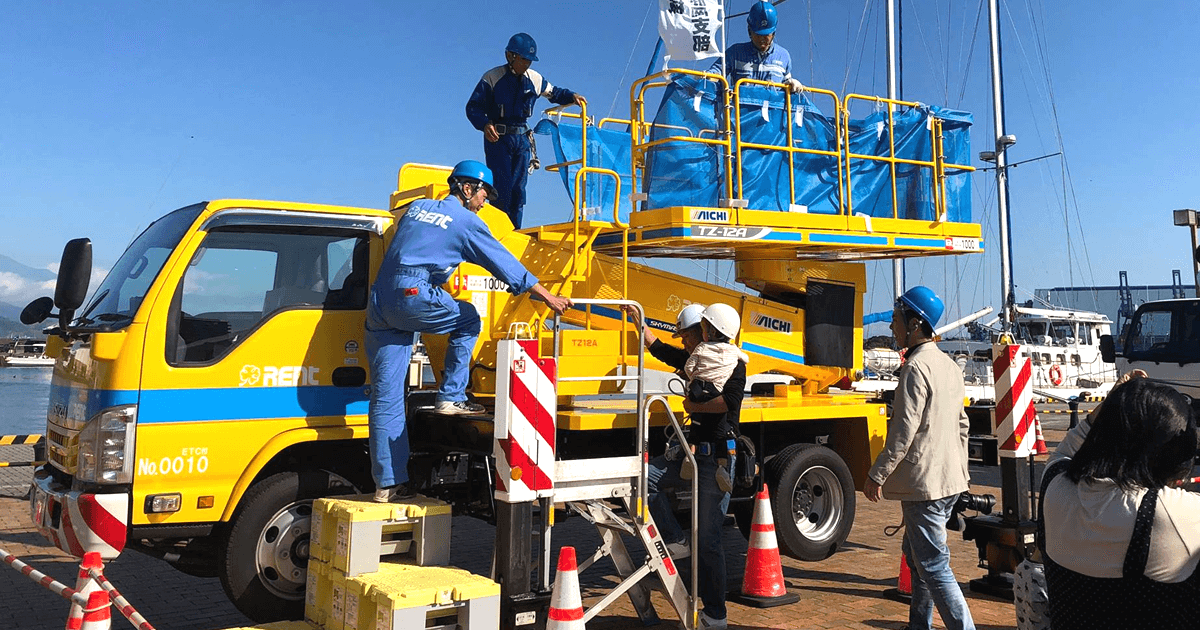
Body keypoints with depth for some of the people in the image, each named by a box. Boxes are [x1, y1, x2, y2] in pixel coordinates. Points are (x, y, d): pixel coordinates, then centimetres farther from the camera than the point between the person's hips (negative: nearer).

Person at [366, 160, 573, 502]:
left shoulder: (416, 207, 23)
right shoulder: (466, 221, 5)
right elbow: (506, 264, 5)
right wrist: (549, 297, 10)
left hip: (379, 302, 6)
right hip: (414, 296, -6)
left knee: (385, 398, 6)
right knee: (468, 320, 23)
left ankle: (388, 483, 10)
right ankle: (451, 397, 15)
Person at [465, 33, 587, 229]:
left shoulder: (534, 79, 6)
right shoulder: (492, 78, -6)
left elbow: (554, 93, 23)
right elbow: (473, 107, -5)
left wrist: (572, 97, 3)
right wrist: (485, 124, -24)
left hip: (522, 139, 4)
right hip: (497, 138, -4)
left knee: (518, 189, 3)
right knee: (502, 187, -12)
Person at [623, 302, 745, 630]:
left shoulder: (733, 365, -11)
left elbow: (730, 400, -30)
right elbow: (660, 350, 28)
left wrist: (694, 406, -16)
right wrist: (638, 320, 29)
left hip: (719, 459, -9)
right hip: (694, 455, 9)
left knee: (707, 540, -5)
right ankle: (676, 541, 9)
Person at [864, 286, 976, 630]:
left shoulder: (916, 367, -18)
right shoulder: (949, 365, 12)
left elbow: (903, 433, -21)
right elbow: (961, 424, 18)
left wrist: (876, 474, -14)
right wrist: (959, 466, 24)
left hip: (924, 483, -10)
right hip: (950, 479, 10)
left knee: (934, 566, -4)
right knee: (916, 555, 22)